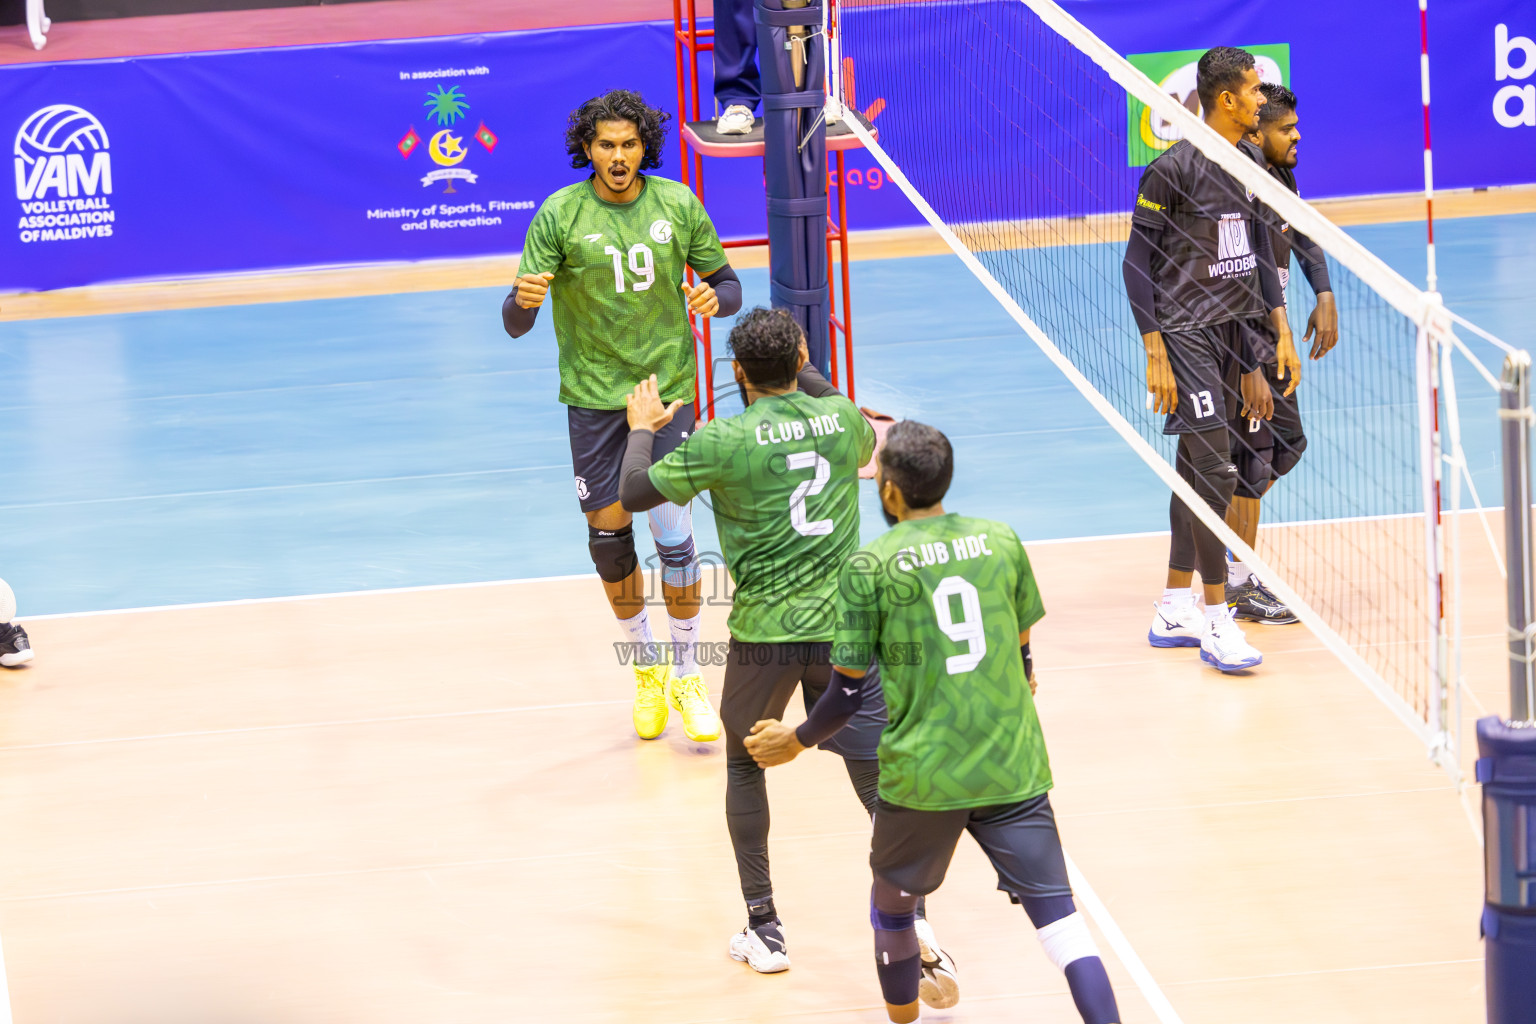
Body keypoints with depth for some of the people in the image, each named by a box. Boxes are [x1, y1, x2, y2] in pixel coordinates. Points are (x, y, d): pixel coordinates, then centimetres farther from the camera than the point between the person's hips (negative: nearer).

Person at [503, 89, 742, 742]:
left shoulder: (678, 205, -2)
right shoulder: (560, 216, -7)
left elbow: (725, 282, 8)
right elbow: (515, 324, -10)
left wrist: (715, 298, -15)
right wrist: (524, 301, -34)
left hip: (668, 388, 0)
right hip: (593, 395, 0)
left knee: (673, 535, -9)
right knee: (608, 535, 6)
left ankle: (685, 676, 8)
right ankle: (646, 669, 28)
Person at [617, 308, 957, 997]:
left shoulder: (723, 442, -10)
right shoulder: (841, 418, 2)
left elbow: (635, 494, 1)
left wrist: (642, 429, 19)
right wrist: (808, 375, 38)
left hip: (764, 635, -2)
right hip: (844, 628, 2)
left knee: (745, 766, 22)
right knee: (877, 780, 0)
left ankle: (764, 929, 24)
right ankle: (915, 928, -15)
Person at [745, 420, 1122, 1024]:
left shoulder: (869, 567, -6)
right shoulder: (1002, 543, 4)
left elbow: (849, 693, -3)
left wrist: (798, 740, 16)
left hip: (923, 775, -2)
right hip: (1013, 769, 2)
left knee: (891, 907, 23)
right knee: (1057, 917, -1)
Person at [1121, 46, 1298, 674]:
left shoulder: (1249, 161, 7)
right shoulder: (1173, 170, -15)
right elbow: (1138, 261, -11)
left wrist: (1279, 332, 11)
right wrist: (1155, 355, -15)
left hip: (1235, 330, 8)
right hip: (1185, 332, -8)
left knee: (1196, 468, 12)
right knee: (1214, 470, -12)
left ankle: (1174, 611, 20)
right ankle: (1217, 619, -5)